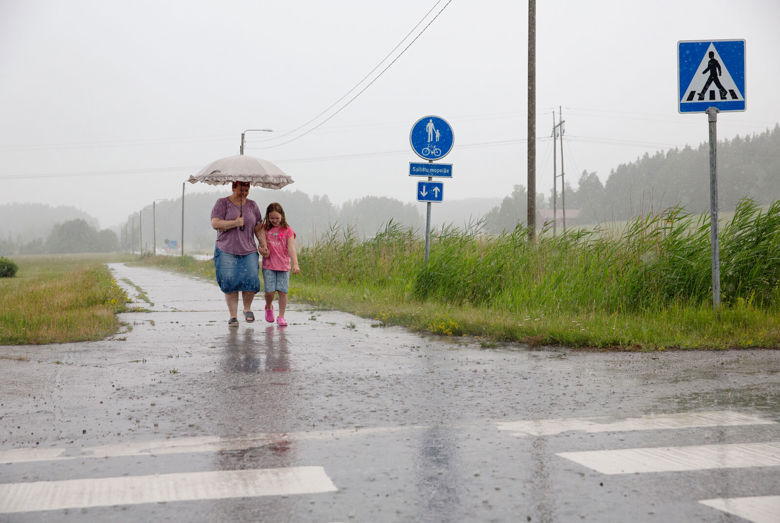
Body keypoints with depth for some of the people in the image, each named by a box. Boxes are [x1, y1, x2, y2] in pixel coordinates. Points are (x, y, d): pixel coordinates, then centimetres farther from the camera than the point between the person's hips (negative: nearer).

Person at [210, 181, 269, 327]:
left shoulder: (252, 205, 15)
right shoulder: (222, 203, 2)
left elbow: (259, 228, 17)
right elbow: (215, 224, -8)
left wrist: (263, 244, 4)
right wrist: (235, 223, -10)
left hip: (249, 251, 3)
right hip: (226, 251, -2)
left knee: (251, 280, -11)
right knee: (229, 283, -6)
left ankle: (247, 308, 13)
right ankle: (233, 316, 5)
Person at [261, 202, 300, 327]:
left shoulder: (287, 231, -2)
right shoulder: (265, 229, 7)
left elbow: (291, 248, -10)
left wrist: (295, 264, -21)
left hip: (284, 266, -1)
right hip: (268, 266, 1)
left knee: (282, 291, -4)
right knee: (269, 291, -6)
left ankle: (281, 317, 7)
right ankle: (269, 307, 25)